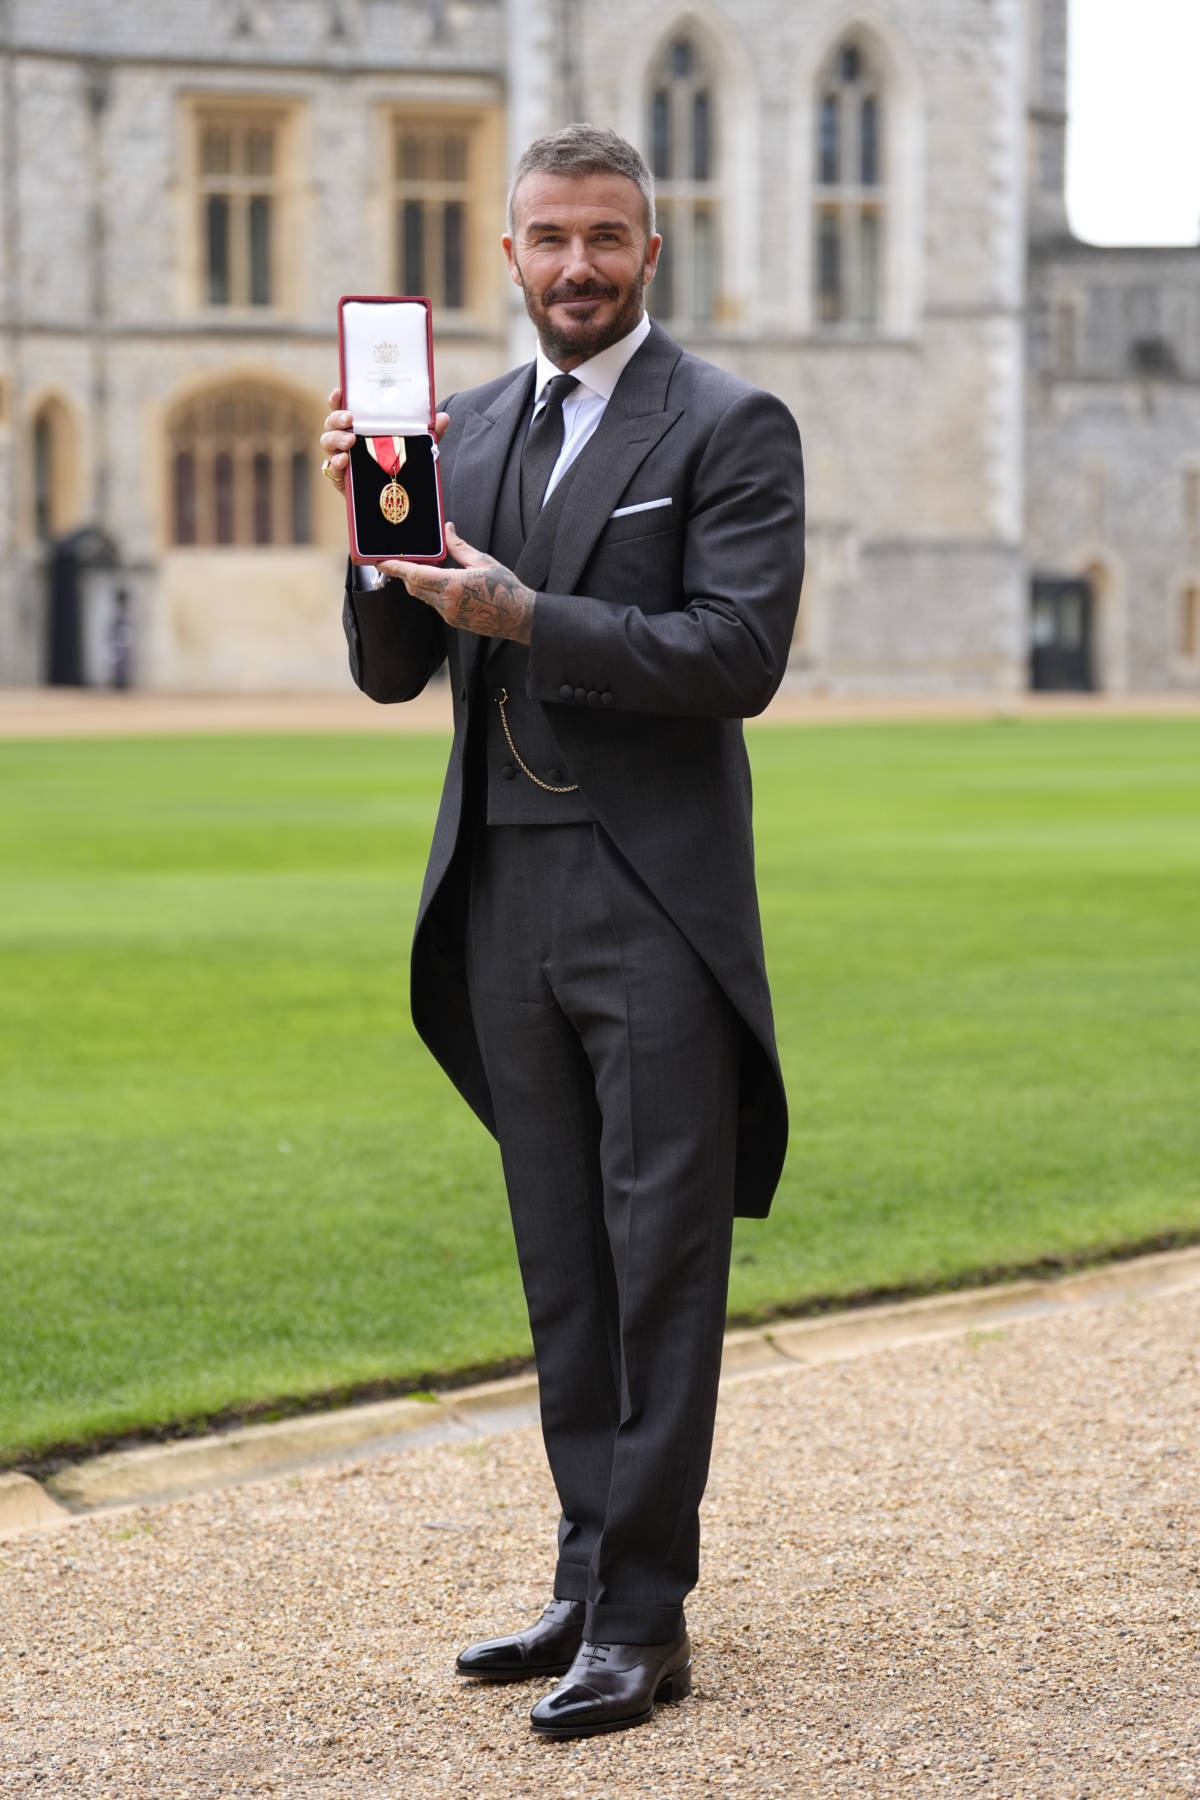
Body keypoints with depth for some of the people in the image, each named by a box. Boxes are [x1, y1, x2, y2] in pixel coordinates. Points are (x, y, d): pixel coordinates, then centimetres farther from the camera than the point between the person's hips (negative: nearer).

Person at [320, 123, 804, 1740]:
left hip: (656, 906, -6)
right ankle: (592, 1581, 20)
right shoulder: (464, 433, 13)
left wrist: (519, 610, -20)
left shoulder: (732, 429, -4)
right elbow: (391, 670, 10)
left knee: (661, 1270, -3)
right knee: (562, 1273, 12)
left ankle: (645, 1620, 2)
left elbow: (739, 653, -15)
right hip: (505, 902, 6)